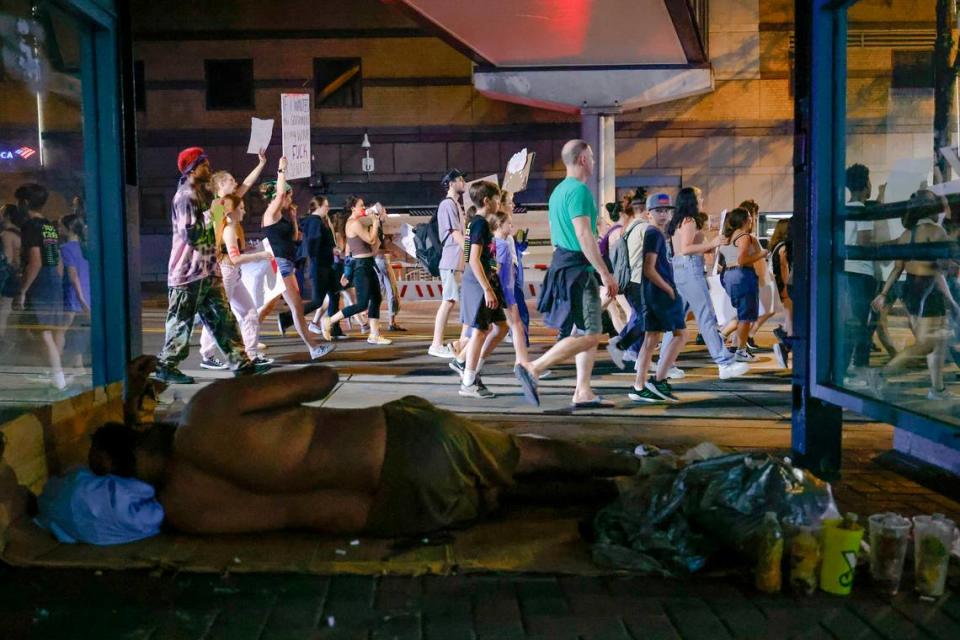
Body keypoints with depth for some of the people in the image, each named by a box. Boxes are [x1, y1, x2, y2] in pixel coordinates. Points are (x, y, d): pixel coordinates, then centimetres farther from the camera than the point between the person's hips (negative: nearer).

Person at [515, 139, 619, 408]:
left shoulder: (558, 191, 17)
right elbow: (584, 235, -22)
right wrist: (605, 273, -20)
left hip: (562, 264, 10)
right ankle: (532, 368, -11)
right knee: (589, 335, -9)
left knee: (589, 332, 12)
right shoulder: (579, 190, -15)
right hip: (578, 268, -10)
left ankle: (583, 392, 12)